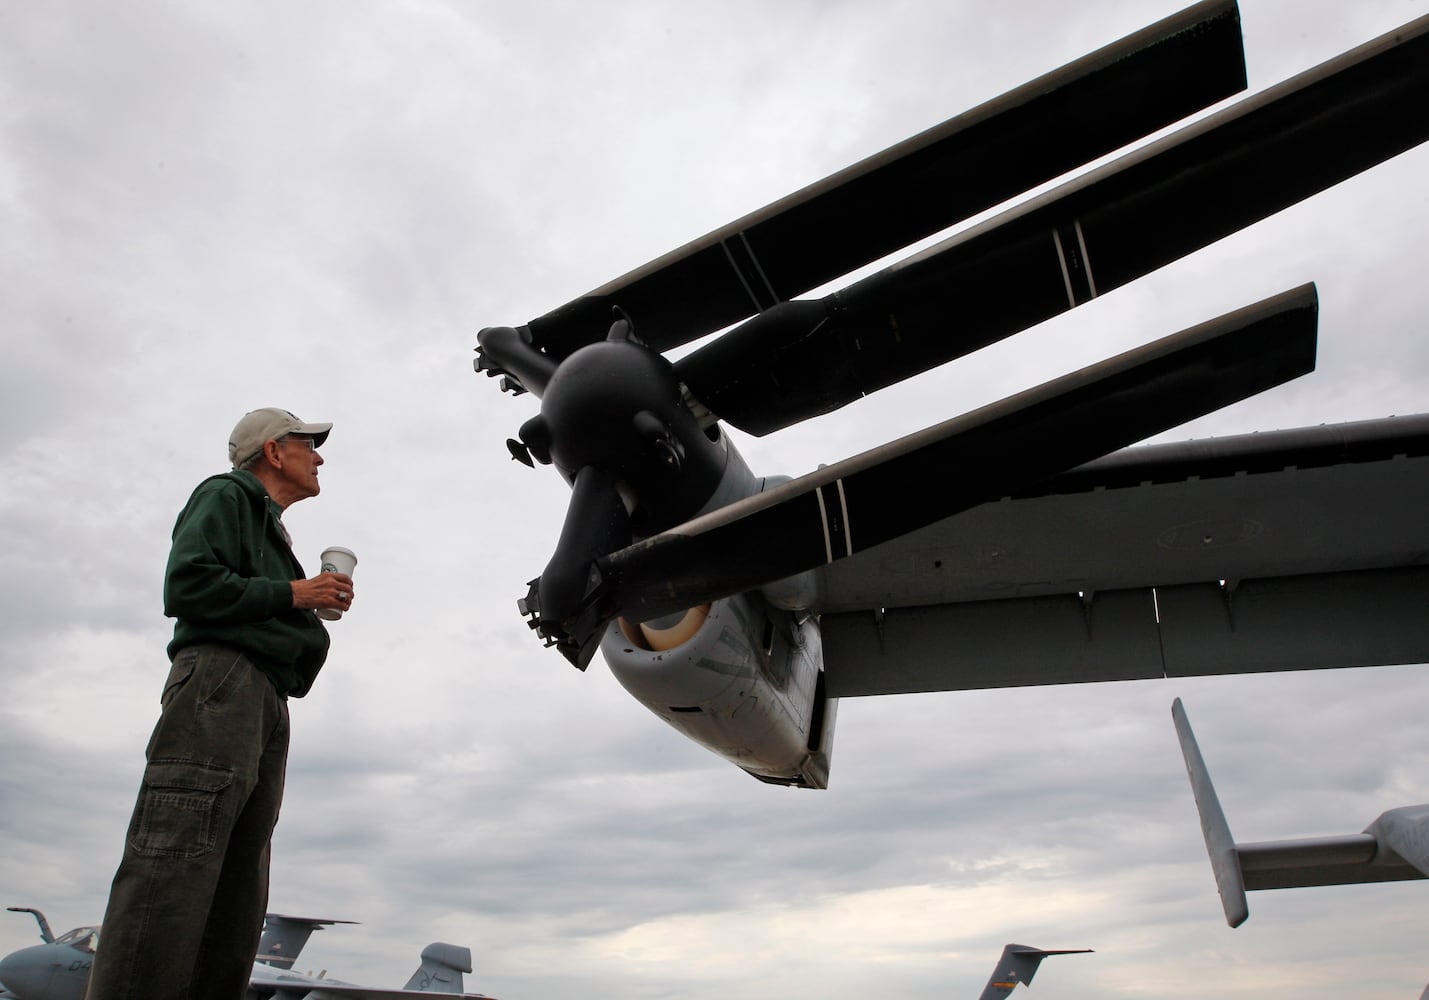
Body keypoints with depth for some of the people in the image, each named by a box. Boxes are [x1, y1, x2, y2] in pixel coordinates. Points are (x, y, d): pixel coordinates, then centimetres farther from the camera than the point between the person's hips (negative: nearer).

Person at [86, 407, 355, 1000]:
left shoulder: (271, 530, 34)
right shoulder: (227, 497, 9)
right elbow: (188, 586, -8)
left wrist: (319, 607, 12)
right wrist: (293, 594, -5)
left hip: (266, 702, 9)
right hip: (220, 680, -9)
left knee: (238, 890, 0)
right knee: (173, 863, -20)